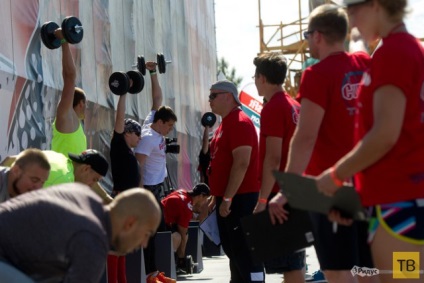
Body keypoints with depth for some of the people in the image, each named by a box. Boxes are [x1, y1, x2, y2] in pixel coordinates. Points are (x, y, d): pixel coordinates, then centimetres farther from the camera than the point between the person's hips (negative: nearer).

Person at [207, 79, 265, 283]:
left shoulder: (240, 123, -13)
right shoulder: (225, 124, 18)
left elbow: (242, 163, -21)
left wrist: (227, 198, -23)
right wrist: (216, 197, 21)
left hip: (240, 199, -10)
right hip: (226, 199, 10)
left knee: (245, 251, -11)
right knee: (233, 250, 13)